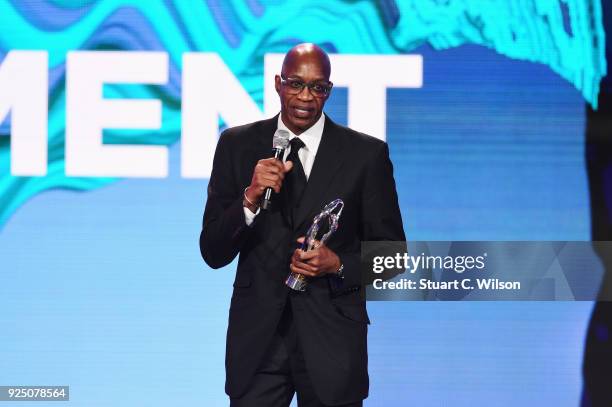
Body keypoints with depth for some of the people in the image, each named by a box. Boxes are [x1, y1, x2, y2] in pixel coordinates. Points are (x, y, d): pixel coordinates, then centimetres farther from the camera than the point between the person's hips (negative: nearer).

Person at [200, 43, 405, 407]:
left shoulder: (367, 154, -3)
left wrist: (338, 264, -15)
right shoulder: (237, 145, 2)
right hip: (257, 336, 1)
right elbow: (213, 253, -1)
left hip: (331, 337, -1)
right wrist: (250, 199, -18)